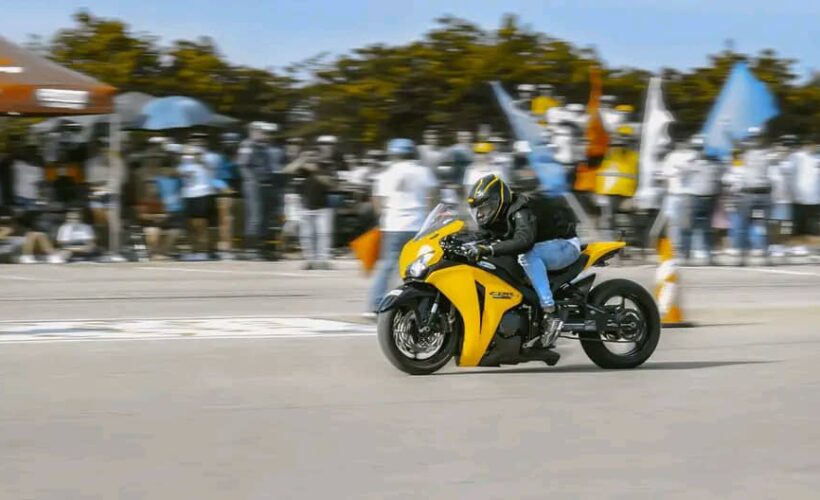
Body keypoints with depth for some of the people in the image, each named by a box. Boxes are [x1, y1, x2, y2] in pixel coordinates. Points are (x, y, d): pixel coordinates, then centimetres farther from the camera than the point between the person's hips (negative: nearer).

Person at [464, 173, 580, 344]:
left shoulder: (521, 212, -27)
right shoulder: (497, 219, 3)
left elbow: (524, 241, -44)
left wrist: (488, 250, -51)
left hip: (565, 245, -10)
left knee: (528, 255, -38)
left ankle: (550, 313, -41)